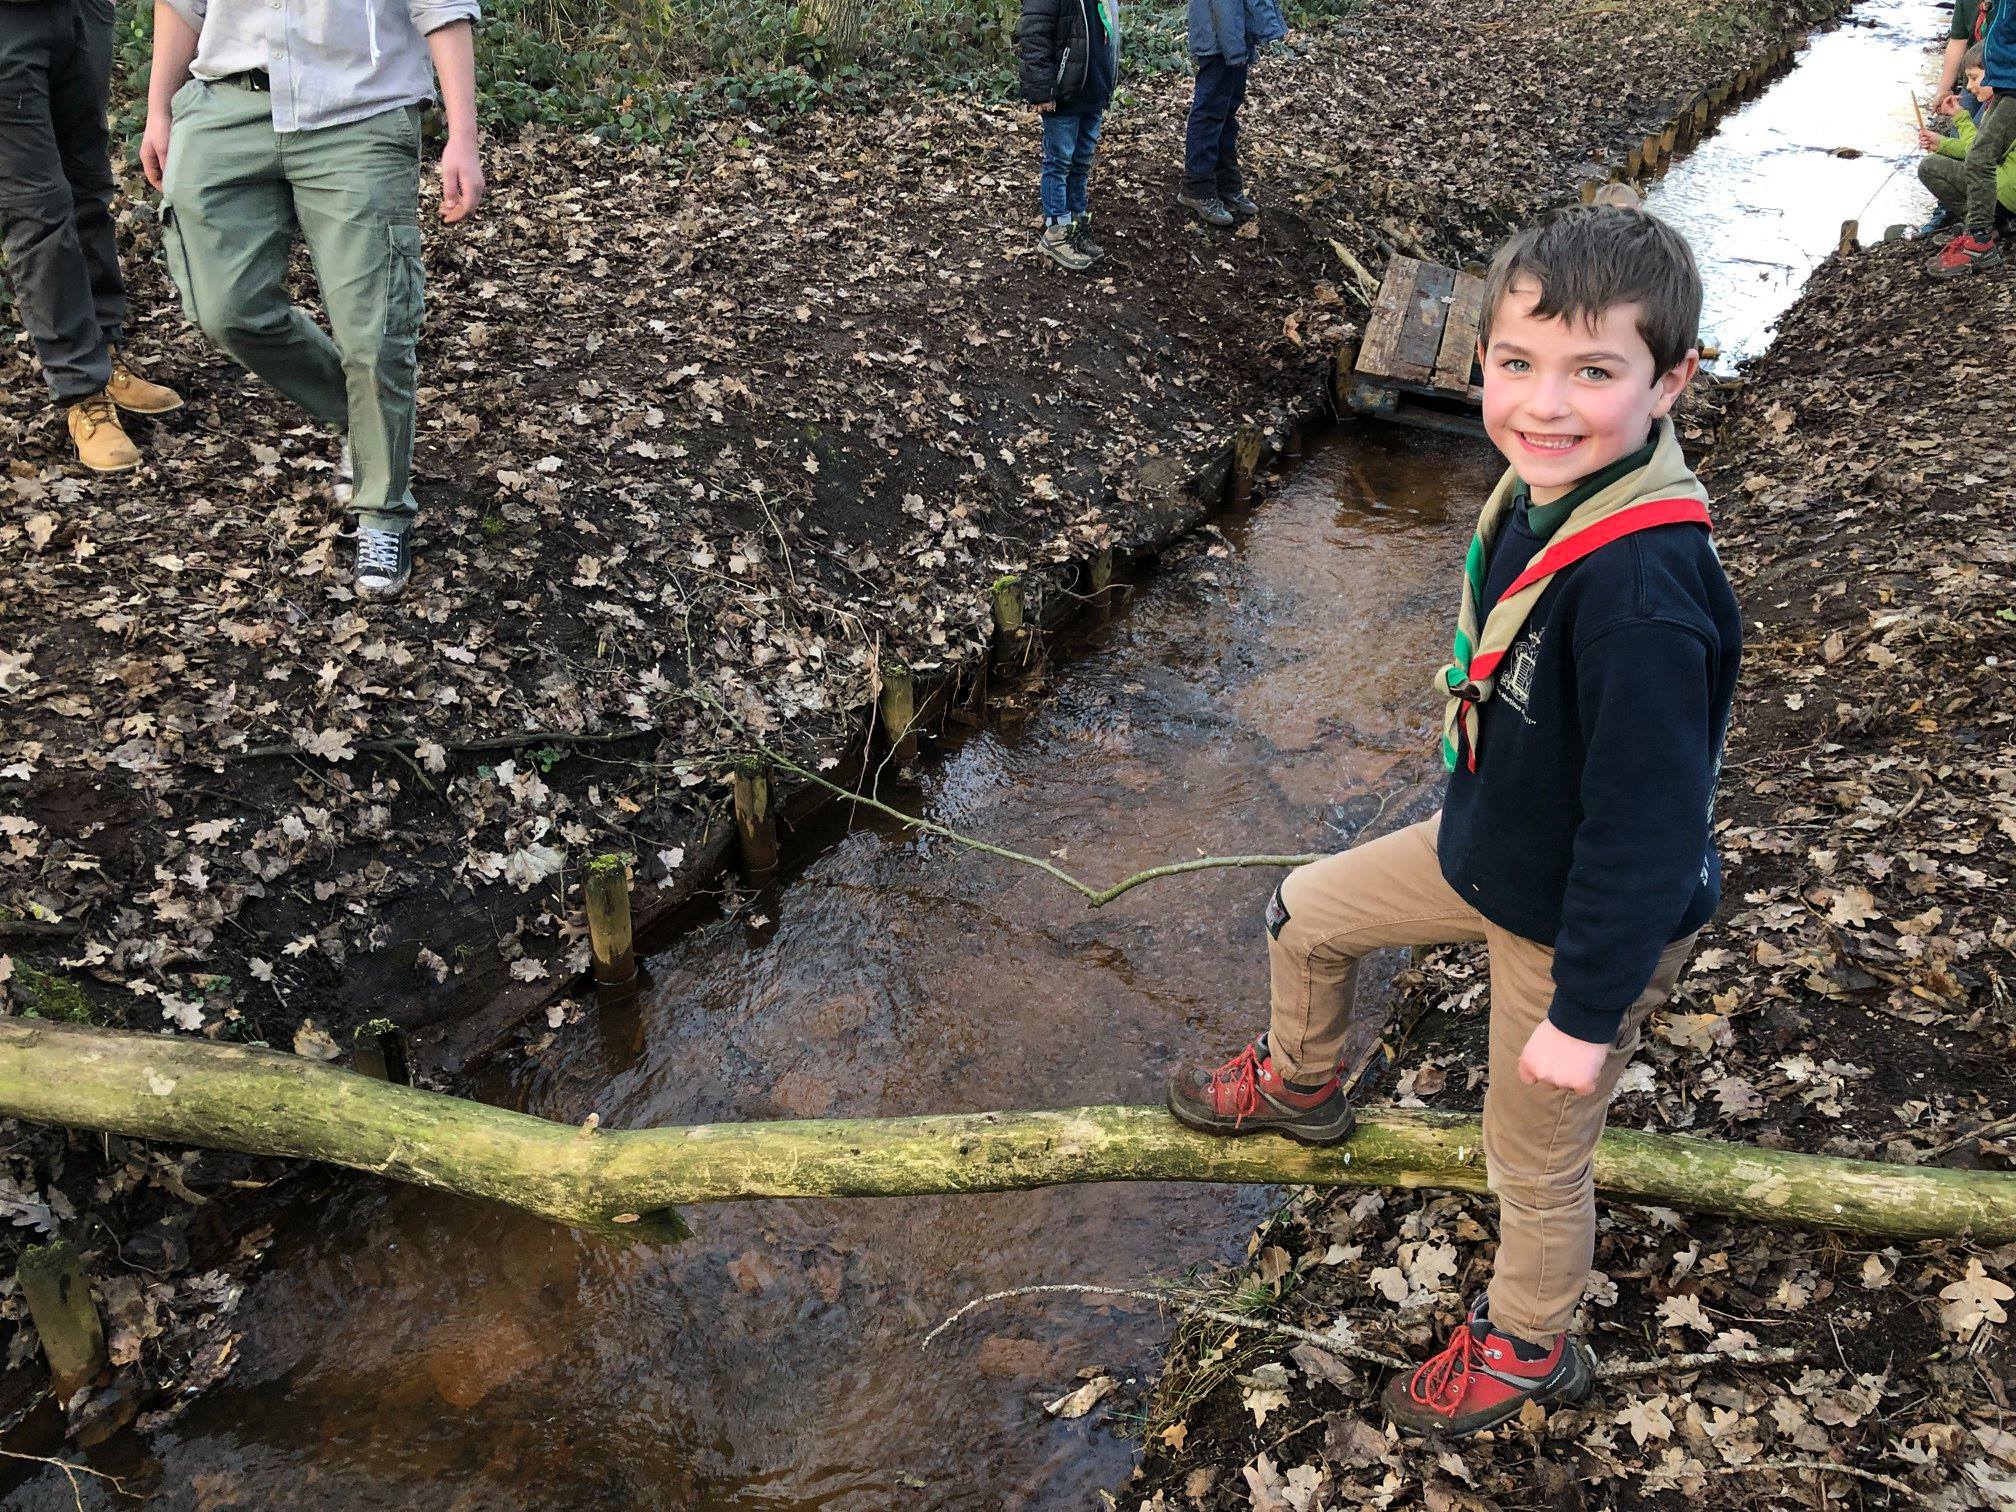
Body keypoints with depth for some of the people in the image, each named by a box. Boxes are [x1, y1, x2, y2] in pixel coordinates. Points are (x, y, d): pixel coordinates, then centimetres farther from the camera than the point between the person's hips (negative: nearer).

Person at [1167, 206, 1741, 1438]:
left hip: (1583, 918, -7)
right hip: (1486, 848, 8)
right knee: (1307, 915, 22)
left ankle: (1531, 1347, 46)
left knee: (1537, 1155, 15)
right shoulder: (1540, 489, -11)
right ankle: (1303, 1088, 53)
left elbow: (1648, 823, -31)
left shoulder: (1644, 591, -38)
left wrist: (1588, 1012, -22)